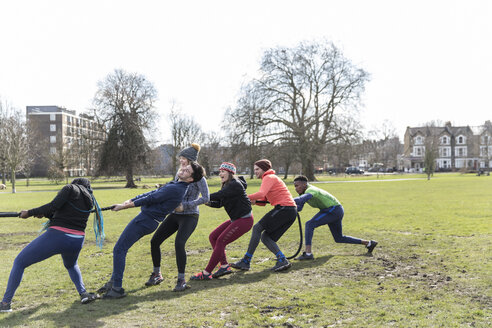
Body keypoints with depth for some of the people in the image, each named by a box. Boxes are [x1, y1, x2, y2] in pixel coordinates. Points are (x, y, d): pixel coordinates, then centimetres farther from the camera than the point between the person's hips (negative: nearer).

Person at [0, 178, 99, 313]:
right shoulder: (89, 201, 19)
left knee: (19, 262, 12)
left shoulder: (71, 188, 1)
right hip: (77, 240, 6)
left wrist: (30, 212, -5)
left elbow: (54, 205, -13)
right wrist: (46, 214, 18)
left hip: (57, 235, -6)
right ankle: (83, 293, 17)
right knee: (71, 265, 38)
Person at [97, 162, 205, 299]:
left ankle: (117, 289, -1)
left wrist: (125, 206, -7)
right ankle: (113, 282, 26)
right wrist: (131, 200, 10)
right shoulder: (175, 185, 13)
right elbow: (153, 193, 16)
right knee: (120, 248, 16)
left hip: (145, 220, -10)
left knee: (119, 250, -6)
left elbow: (150, 199, -15)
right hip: (145, 218, 10)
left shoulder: (174, 189, -19)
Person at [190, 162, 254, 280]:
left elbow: (218, 195, -26)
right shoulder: (226, 185, 13)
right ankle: (225, 266, 6)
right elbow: (219, 203, 10)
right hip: (235, 220, 10)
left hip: (244, 220, -10)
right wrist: (208, 203, -10)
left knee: (221, 241, -14)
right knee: (213, 237, 5)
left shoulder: (235, 184, -17)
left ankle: (206, 273, -10)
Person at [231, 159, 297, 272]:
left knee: (257, 228, -8)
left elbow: (261, 194, -23)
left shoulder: (269, 178, -3)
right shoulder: (269, 179, 28)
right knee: (265, 237, 7)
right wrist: (253, 201, 3)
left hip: (284, 208, -9)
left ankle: (246, 261, -8)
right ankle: (282, 260, -5)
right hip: (290, 212, 9)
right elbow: (263, 202, 22)